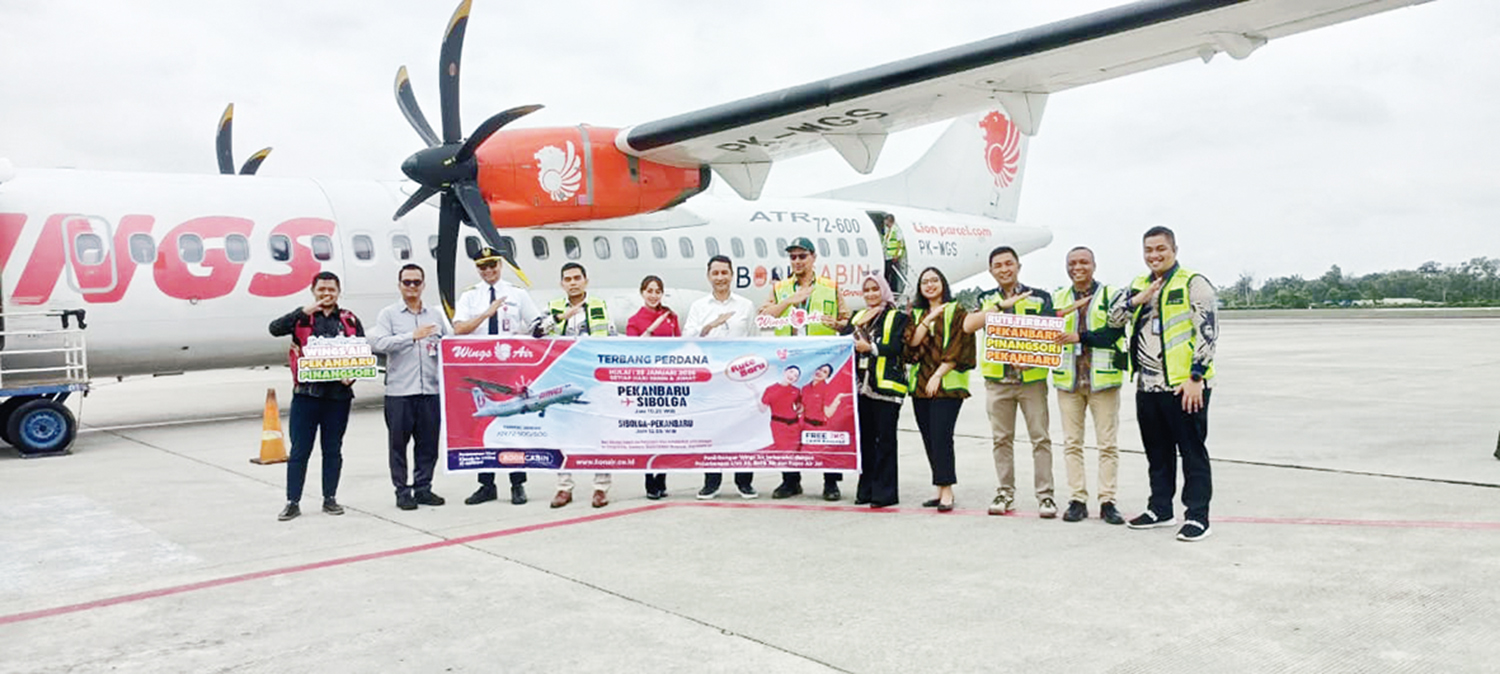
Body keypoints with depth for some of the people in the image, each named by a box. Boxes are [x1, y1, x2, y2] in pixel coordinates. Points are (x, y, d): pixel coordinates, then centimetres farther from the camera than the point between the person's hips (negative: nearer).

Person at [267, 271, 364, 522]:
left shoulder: (350, 320, 9)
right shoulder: (301, 317, 5)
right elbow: (275, 329, -13)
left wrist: (352, 376, -10)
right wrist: (305, 312, -23)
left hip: (338, 394, 1)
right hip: (306, 393, -1)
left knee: (333, 450, 10)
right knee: (299, 451, 1)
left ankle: (330, 498, 20)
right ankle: (293, 502, 8)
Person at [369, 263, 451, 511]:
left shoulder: (436, 315, 16)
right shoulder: (388, 314, 4)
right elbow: (377, 343, -11)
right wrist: (413, 336, -17)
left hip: (430, 390, 3)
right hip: (399, 391, -3)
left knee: (429, 442, 7)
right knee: (399, 443, 1)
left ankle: (423, 488, 18)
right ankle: (402, 492, 10)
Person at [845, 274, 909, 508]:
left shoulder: (897, 317, 3)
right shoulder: (858, 317, 20)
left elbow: (896, 347, -10)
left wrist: (870, 347, -16)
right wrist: (858, 325, -6)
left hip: (886, 386, -5)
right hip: (861, 386, 5)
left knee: (885, 439, -4)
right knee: (865, 438, 8)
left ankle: (885, 491, 0)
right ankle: (867, 489, 15)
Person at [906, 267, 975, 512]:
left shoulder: (956, 311, 2)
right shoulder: (917, 314, 17)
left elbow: (959, 348, -7)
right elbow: (912, 344, 3)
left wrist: (938, 375, -13)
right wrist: (928, 320, -6)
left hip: (947, 383, -5)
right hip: (920, 385, 6)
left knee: (941, 436, -14)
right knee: (929, 438, 5)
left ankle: (946, 490, -11)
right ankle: (941, 490, 13)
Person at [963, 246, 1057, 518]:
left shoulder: (1040, 297, 7)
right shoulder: (986, 300, 11)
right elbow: (968, 325, -8)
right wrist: (1002, 304, -14)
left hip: (1032, 376, -1)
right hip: (997, 379, 2)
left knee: (1040, 437, -3)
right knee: (1001, 438, 7)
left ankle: (1045, 494, 2)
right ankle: (1005, 492, 16)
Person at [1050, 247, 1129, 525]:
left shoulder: (1111, 295, 2)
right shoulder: (1058, 298, 14)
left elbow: (1115, 332, -10)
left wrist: (1080, 337, -17)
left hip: (1102, 378, -3)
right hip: (1068, 378, 3)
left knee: (1108, 443, 1)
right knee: (1071, 443, 5)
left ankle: (1107, 502, 8)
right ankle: (1077, 500, 12)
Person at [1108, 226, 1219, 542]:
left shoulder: (1193, 284, -5)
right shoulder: (1138, 286, 15)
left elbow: (1207, 333, -10)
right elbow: (1114, 319, 8)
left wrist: (1196, 377, -16)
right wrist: (1139, 298, -8)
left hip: (1183, 386, -7)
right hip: (1147, 386, 7)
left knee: (1192, 452, 0)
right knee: (1157, 453, 16)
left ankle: (1197, 516, 6)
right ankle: (1160, 509, 27)